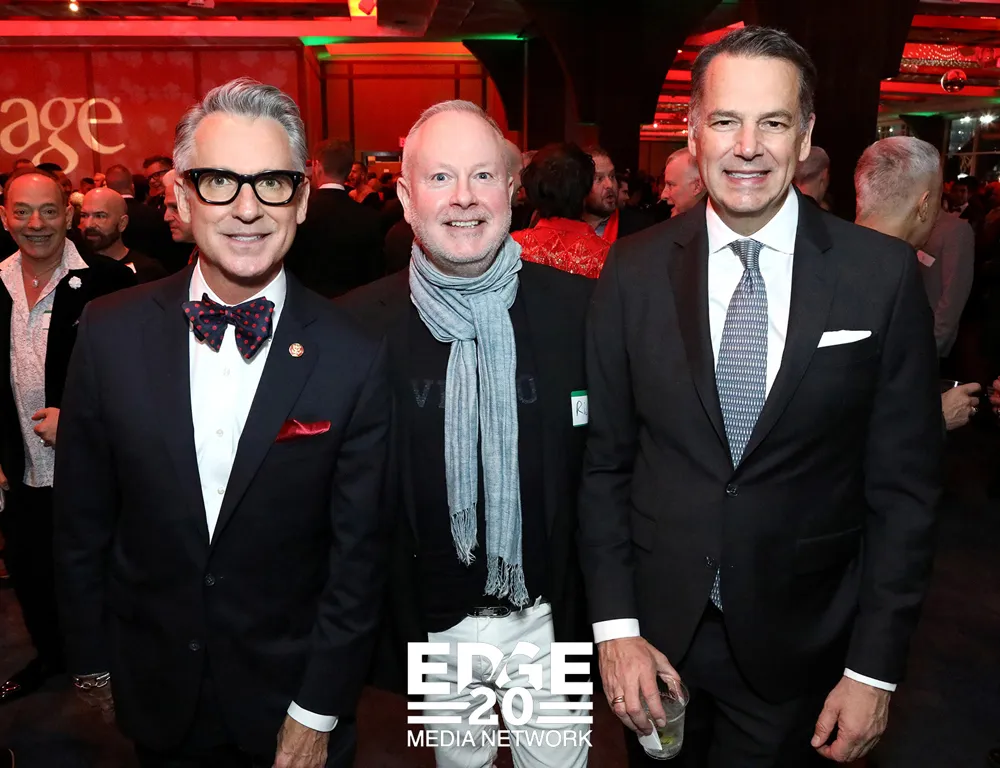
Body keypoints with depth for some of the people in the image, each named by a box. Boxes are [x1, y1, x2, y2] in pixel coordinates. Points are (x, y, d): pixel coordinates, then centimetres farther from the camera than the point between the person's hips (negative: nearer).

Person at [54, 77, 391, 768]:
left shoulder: (354, 359, -17)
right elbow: (83, 519, 0)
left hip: (291, 697, -2)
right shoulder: (111, 333, -10)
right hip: (155, 695, 3)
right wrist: (92, 661, 5)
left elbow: (358, 555, -11)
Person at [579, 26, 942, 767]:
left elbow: (905, 484, -5)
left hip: (801, 648, -1)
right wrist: (615, 627, -5)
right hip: (655, 631, 2)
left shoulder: (884, 275, -9)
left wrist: (874, 670, -5)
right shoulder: (635, 271, -6)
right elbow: (604, 461, -2)